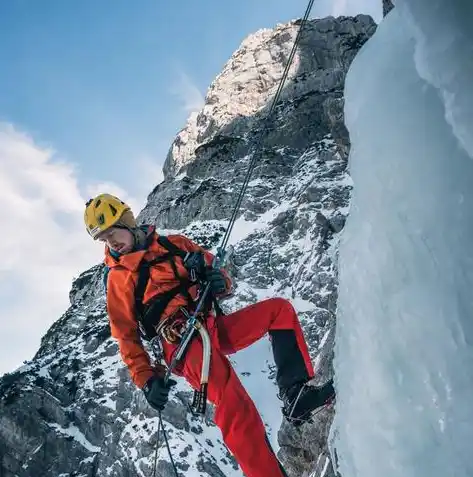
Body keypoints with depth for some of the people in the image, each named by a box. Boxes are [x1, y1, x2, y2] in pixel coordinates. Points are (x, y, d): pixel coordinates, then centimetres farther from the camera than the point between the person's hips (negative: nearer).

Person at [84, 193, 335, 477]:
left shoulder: (175, 243, 18)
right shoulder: (119, 277, 9)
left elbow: (215, 270, 21)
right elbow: (127, 336, 8)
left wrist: (220, 281, -5)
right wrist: (147, 380, -5)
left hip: (214, 327, 6)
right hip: (183, 346, -6)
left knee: (280, 309, -2)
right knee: (234, 405, -30)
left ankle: (295, 395, -13)